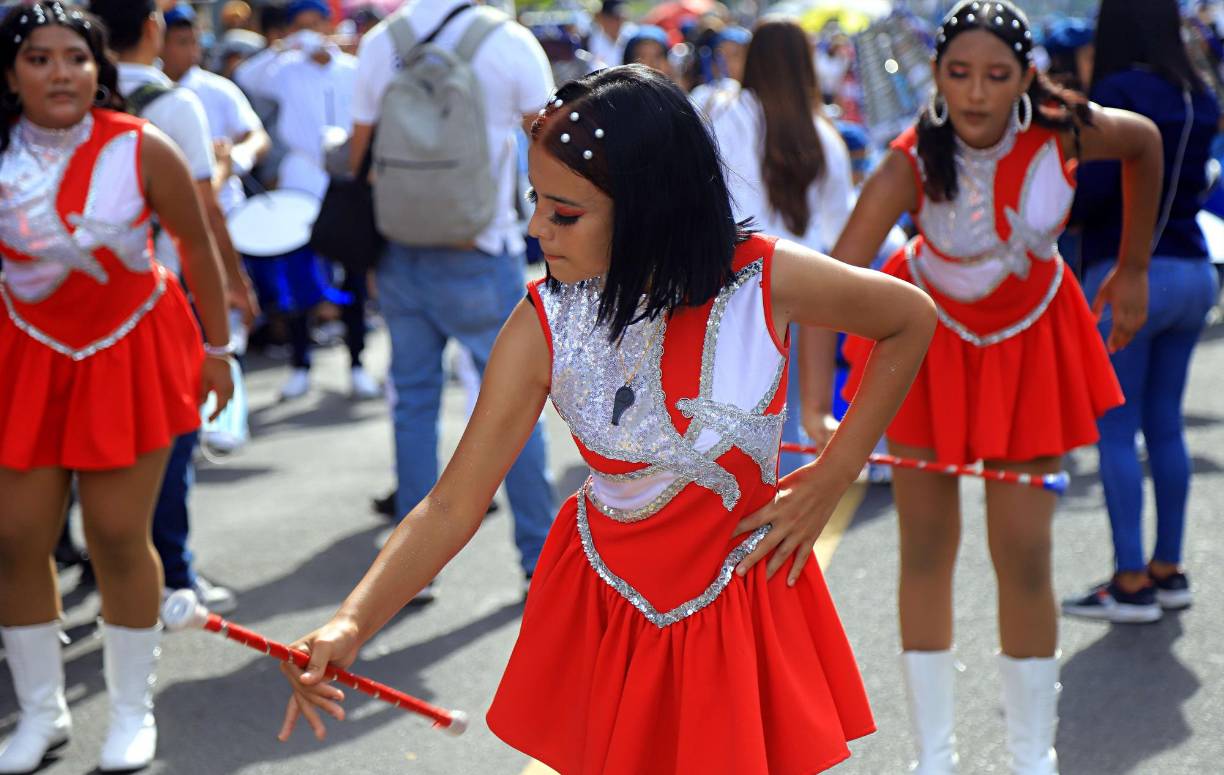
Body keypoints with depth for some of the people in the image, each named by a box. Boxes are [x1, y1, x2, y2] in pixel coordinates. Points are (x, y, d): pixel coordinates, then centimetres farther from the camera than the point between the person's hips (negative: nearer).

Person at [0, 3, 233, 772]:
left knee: (119, 537, 1)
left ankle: (134, 711, 21)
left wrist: (216, 348, 4)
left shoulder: (141, 149, -15)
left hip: (130, 355, -2)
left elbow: (197, 245, -2)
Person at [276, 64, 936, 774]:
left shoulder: (765, 281, -20)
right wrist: (351, 624, -29)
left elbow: (912, 319, -2)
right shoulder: (545, 328, -17)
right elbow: (452, 507, -16)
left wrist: (830, 482, -4)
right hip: (606, 609, 1)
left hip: (743, 602, -1)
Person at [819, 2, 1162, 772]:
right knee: (926, 550, 3)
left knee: (1025, 554, -1)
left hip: (1029, 339, 1)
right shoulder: (913, 162, -30)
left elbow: (1146, 144, 0)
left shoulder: (1067, 132, -24)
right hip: (932, 338, -1)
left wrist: (1133, 270, 4)